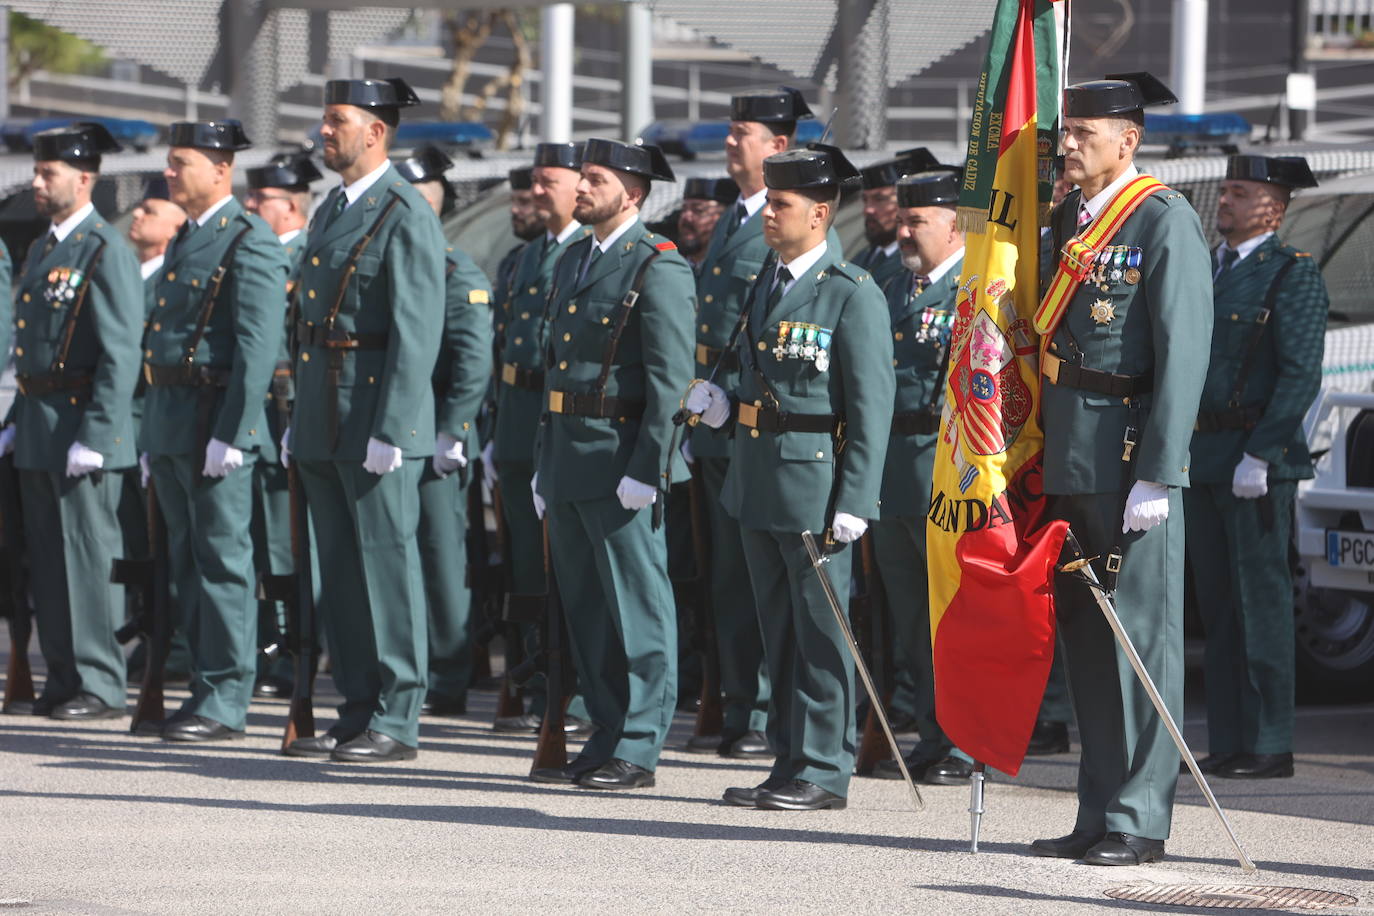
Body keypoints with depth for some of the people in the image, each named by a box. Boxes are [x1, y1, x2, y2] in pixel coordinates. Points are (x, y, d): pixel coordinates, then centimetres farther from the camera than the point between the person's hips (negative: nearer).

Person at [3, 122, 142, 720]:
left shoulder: (107, 253, -11)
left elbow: (121, 354, -16)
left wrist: (93, 438, -20)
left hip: (82, 426, -9)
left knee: (87, 555, -6)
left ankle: (99, 686, -2)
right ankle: (62, 678, 16)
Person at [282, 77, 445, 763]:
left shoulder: (406, 217, -11)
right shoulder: (330, 212, 17)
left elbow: (417, 333, -16)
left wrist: (389, 430, -21)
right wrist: (297, 419, 18)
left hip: (378, 418, -9)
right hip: (323, 423, 9)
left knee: (387, 565, -5)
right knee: (339, 572, 11)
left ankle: (396, 722, -2)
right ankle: (358, 713, 16)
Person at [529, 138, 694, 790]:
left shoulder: (658, 268, -10)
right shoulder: (572, 262, 17)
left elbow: (670, 380, -15)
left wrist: (645, 470, -20)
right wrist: (543, 465, 19)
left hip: (622, 461, -9)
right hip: (568, 459, 9)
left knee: (636, 607, -3)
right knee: (585, 607, 12)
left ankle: (637, 749, -1)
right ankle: (606, 739, 18)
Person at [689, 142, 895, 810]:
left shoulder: (853, 295, -10)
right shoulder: (766, 286, 15)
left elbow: (872, 407, -13)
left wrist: (854, 501, -18)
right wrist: (725, 405, 2)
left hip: (815, 480, -8)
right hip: (757, 480, 8)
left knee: (821, 630, -2)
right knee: (778, 630, 12)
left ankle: (824, 769, 3)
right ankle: (789, 762, 19)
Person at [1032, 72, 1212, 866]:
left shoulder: (1165, 220, -8)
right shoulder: (1069, 221, 15)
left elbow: (1184, 352, -14)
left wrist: (1156, 474, -19)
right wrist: (1038, 458, 13)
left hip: (1131, 458, -8)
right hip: (1069, 462, 8)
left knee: (1140, 636, -4)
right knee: (1086, 637, 11)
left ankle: (1141, 821, -1)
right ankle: (1099, 814, 17)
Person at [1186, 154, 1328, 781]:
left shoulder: (1294, 275, -6)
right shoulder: (1205, 270, 17)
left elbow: (1301, 375, -13)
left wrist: (1259, 455, -19)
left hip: (1256, 463, -8)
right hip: (1200, 459, 8)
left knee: (1261, 601, -6)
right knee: (1218, 605, 8)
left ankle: (1270, 746, -4)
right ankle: (1226, 745, 12)